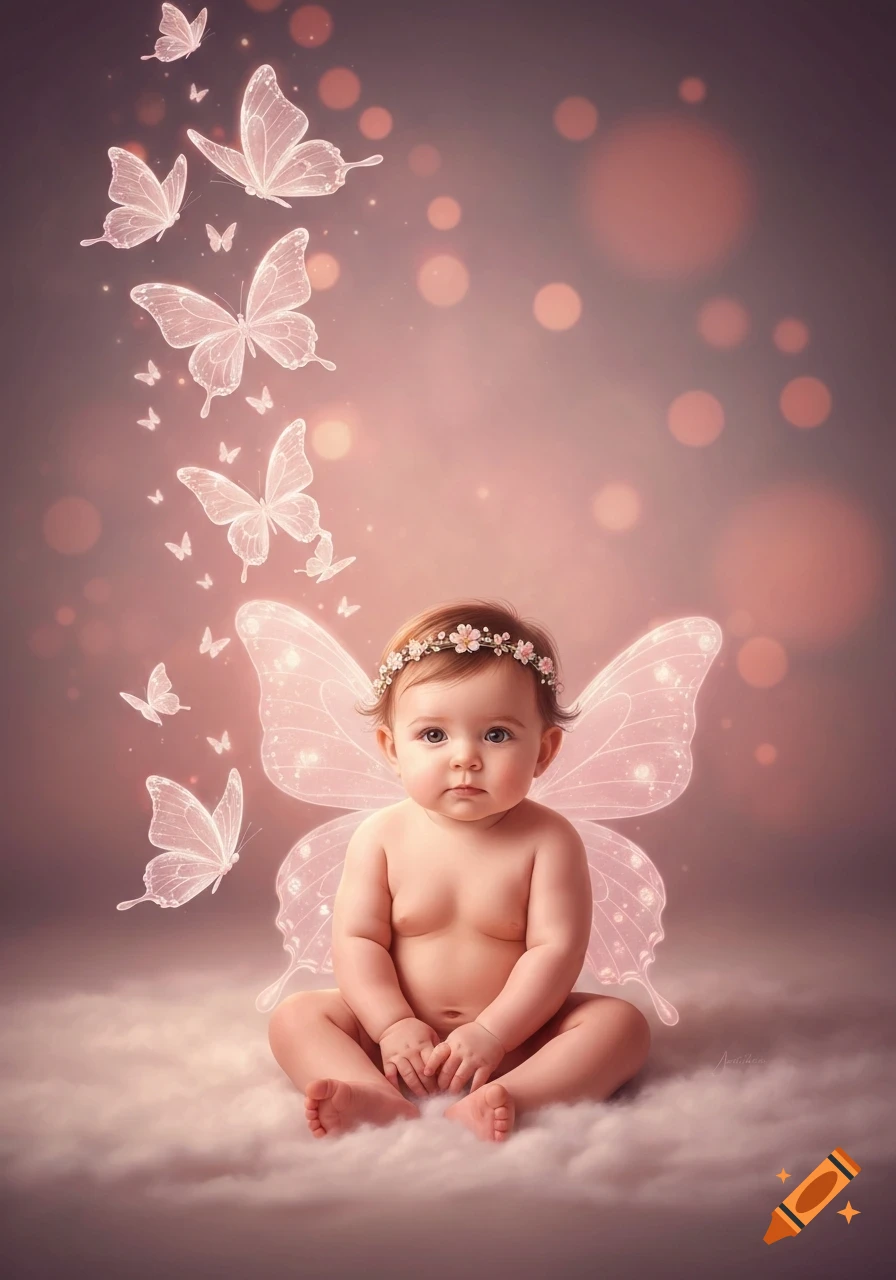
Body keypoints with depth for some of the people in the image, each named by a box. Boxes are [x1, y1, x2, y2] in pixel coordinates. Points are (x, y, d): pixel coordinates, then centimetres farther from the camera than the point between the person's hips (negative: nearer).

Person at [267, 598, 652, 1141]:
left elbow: (556, 949, -15)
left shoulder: (548, 839, -11)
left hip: (515, 1033, -1)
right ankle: (380, 1099, -37)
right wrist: (393, 1025, -18)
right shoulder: (382, 836, -5)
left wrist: (492, 1034, -22)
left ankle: (505, 1098, -40)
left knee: (622, 1022, -22)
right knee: (295, 1015, -15)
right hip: (402, 1036, 2)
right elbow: (357, 939, -6)